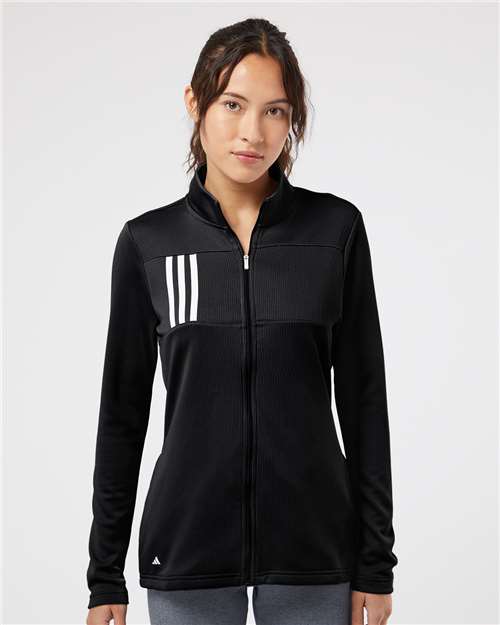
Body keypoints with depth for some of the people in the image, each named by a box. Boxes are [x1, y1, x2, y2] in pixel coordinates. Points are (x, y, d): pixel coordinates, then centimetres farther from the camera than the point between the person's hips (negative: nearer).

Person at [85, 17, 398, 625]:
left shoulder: (336, 228, -2)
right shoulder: (148, 241, 0)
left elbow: (363, 399, 1)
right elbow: (122, 412, 4)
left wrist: (376, 563, 0)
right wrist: (105, 574, 5)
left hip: (313, 548, 0)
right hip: (187, 548, 1)